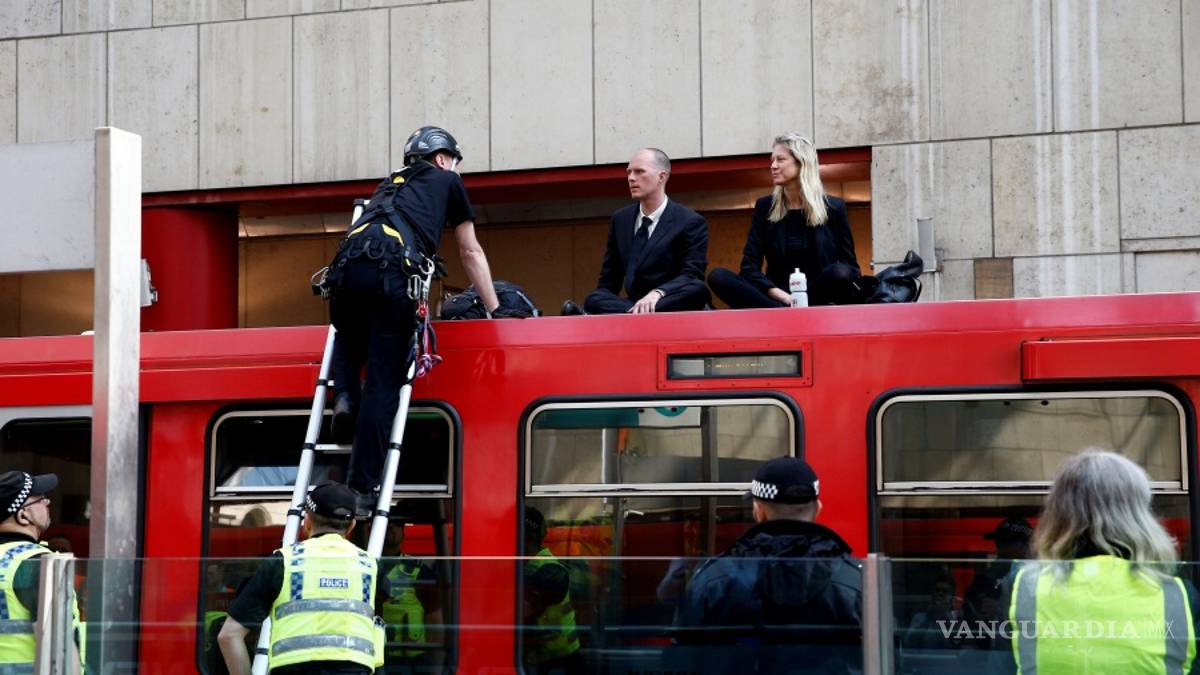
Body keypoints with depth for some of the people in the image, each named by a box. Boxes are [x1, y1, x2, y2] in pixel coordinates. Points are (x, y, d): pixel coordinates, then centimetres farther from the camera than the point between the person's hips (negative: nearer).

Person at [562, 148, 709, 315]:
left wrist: (657, 293, -32)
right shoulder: (621, 220, 15)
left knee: (698, 291, -38)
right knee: (593, 300, -26)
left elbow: (692, 276, -12)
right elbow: (608, 281, 16)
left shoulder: (691, 222, -1)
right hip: (634, 305, 3)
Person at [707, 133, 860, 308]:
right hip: (778, 299, 2)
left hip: (819, 297, -2)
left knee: (839, 273, -34)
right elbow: (749, 266, 3)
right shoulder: (765, 207, 10)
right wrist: (779, 294, -17)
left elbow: (850, 267, 8)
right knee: (718, 276, -25)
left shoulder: (833, 207, 7)